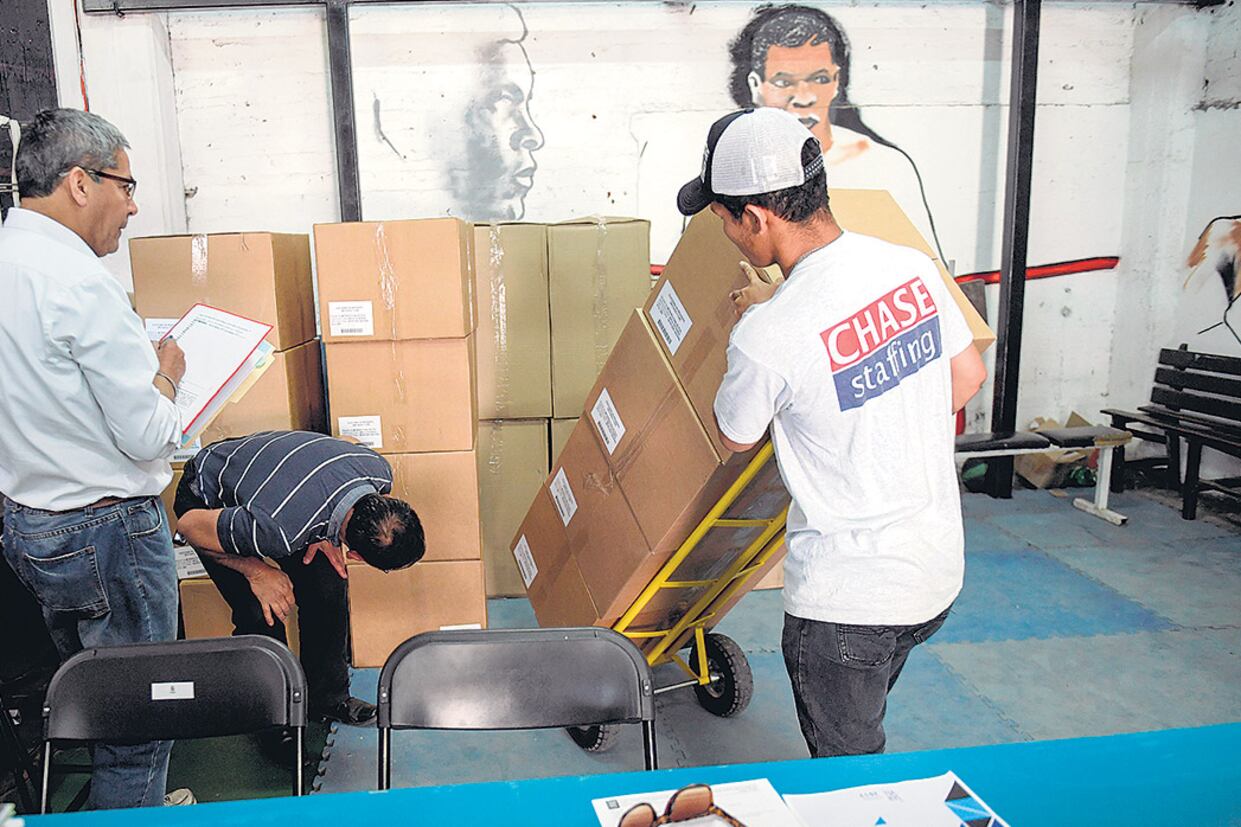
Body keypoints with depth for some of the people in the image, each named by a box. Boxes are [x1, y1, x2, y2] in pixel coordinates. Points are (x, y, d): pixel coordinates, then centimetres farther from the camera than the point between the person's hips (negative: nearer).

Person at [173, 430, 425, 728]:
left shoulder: (379, 471, -28)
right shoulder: (280, 531, -45)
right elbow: (189, 525, -26)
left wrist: (327, 536, -14)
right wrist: (255, 571, -20)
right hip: (208, 500, -5)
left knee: (328, 589, -5)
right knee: (262, 614, -17)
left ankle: (327, 698, 15)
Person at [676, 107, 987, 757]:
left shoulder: (765, 337, -27)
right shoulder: (913, 267, -7)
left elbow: (734, 440, -5)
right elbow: (969, 377, 10)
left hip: (845, 602, -7)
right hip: (940, 570, 8)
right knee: (861, 734, 31)